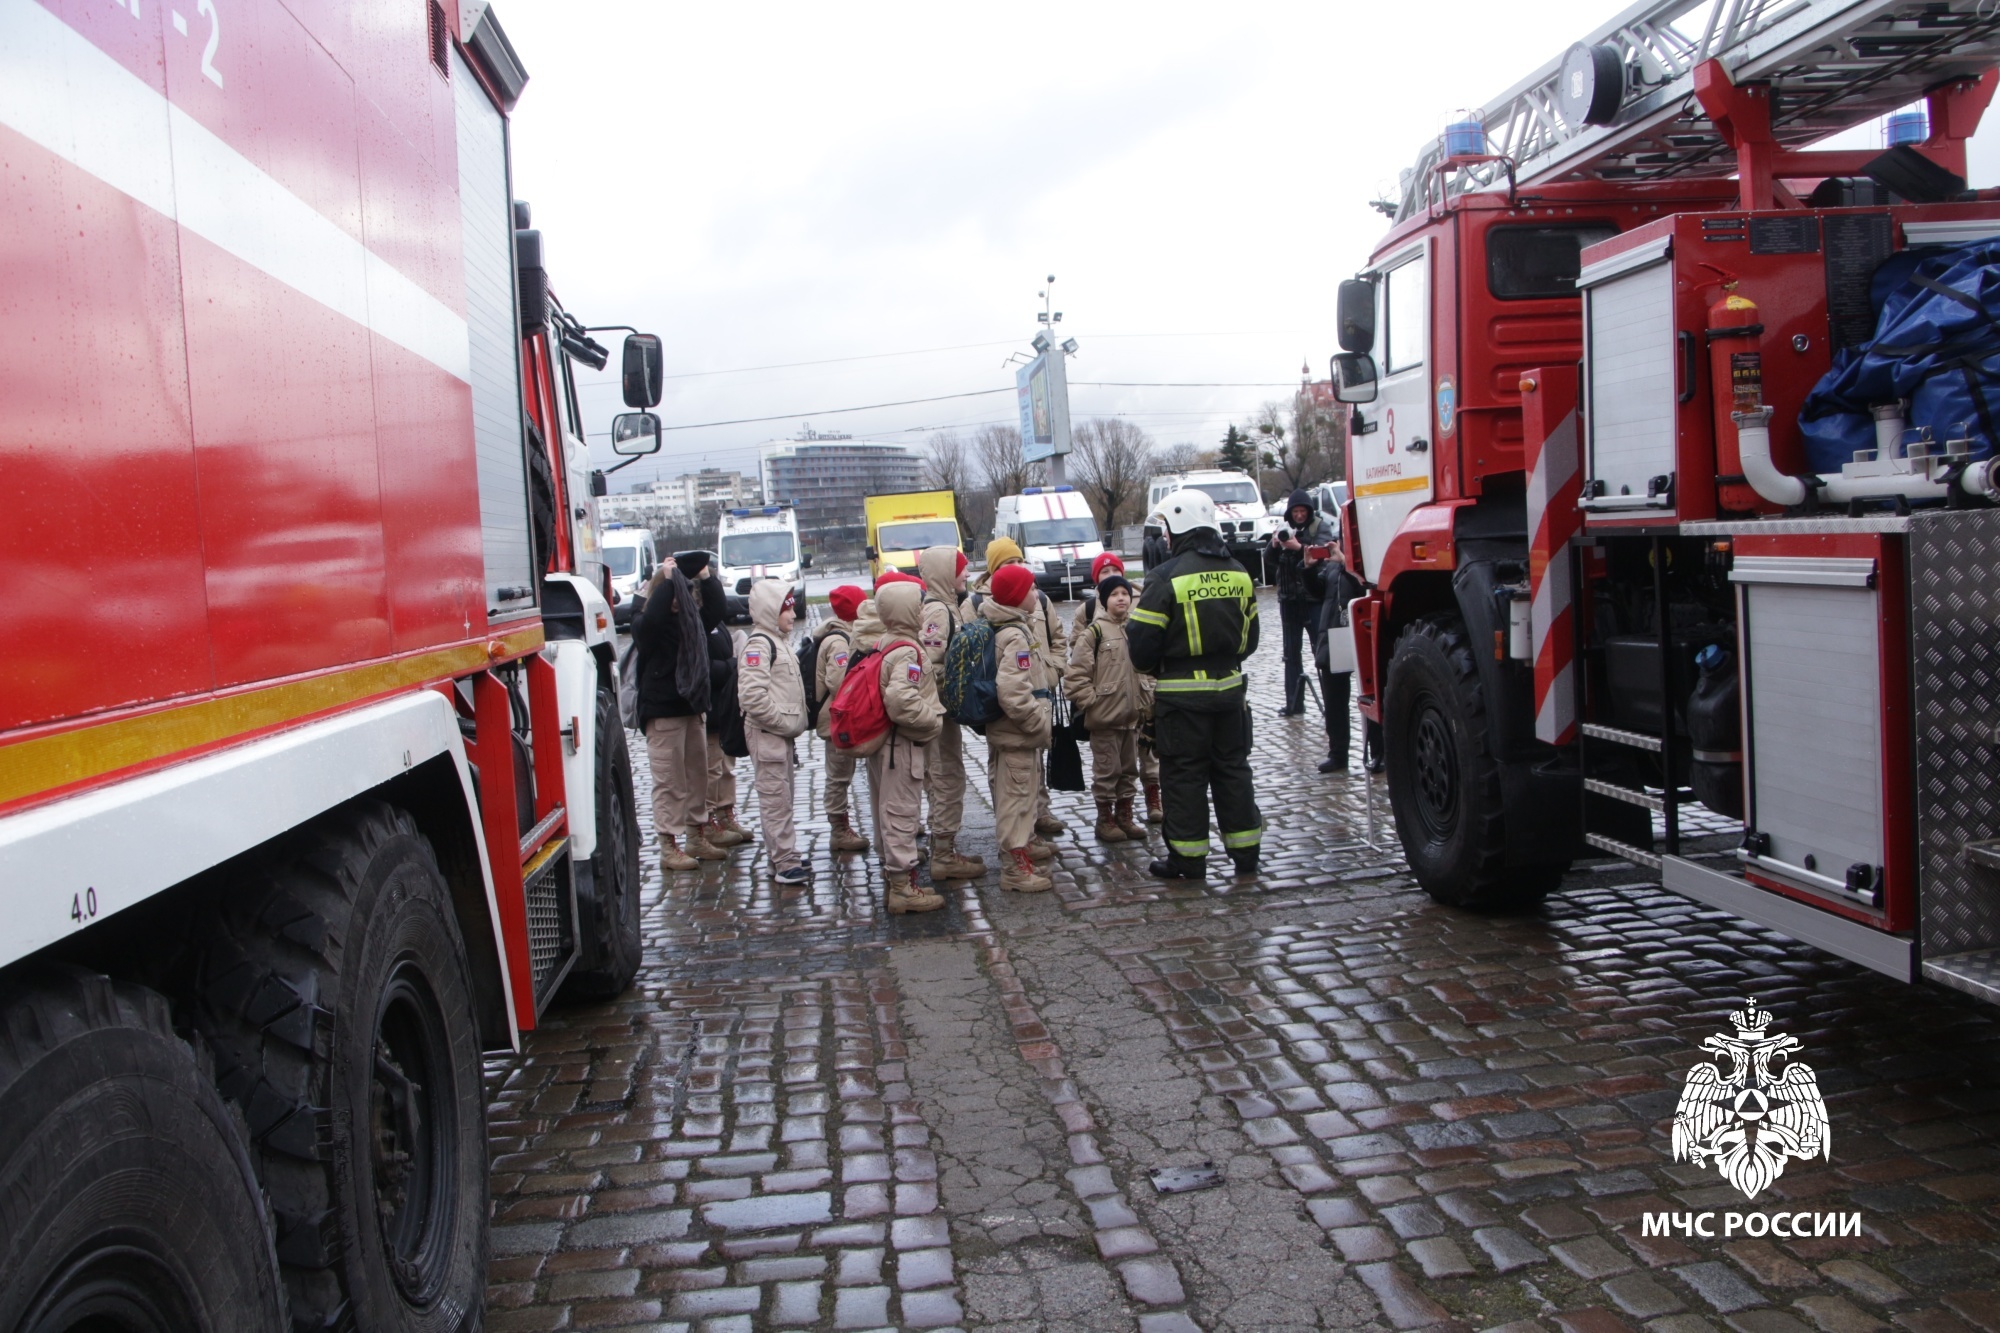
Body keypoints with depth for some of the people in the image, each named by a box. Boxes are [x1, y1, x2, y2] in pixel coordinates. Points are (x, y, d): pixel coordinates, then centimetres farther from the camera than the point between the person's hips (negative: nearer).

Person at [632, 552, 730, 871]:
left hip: (692, 707, 7)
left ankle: (695, 839, 26)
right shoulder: (646, 623, -11)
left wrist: (706, 577, -4)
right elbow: (652, 617, -32)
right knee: (669, 782, -2)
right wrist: (668, 579, -27)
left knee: (698, 776, 14)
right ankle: (669, 848, 6)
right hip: (663, 712, -7)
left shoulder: (692, 619, 9)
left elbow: (719, 610, 5)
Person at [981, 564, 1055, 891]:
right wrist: (1040, 724, -22)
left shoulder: (1015, 626, 10)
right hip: (1017, 732, -10)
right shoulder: (1015, 636, -22)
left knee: (1025, 789, 24)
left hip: (1013, 729, 10)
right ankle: (1016, 867, 3)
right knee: (1016, 793, -4)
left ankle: (1025, 843, 40)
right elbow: (1013, 692, -31)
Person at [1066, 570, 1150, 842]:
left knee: (1129, 769, 14)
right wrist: (1091, 701, -14)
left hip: (1133, 714, 6)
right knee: (1106, 770, 2)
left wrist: (1146, 696, 10)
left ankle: (1124, 817, 26)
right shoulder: (1094, 631, -11)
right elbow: (1076, 673, -14)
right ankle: (1105, 820, 14)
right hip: (1105, 716, -6)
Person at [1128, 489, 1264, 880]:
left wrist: (1153, 668, 8)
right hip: (1230, 687, 6)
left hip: (1181, 693, -5)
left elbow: (1142, 643, -12)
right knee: (1232, 767, 14)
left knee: (1184, 774, 4)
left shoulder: (1166, 578, -14)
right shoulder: (1238, 573, 6)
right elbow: (1250, 637, 13)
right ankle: (1245, 853, 20)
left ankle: (1189, 858, 10)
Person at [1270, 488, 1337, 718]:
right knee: (1291, 653, 8)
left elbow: (1323, 554, -16)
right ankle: (1293, 703, 13)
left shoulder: (1321, 528, 0)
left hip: (1313, 598, -5)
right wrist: (1274, 545, -12)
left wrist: (1300, 548, -28)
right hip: (1289, 599, 5)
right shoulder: (1286, 530, 12)